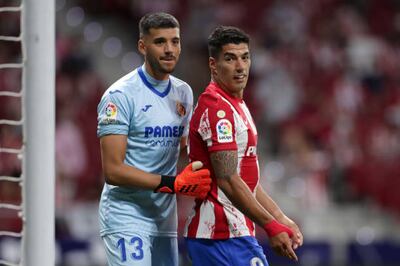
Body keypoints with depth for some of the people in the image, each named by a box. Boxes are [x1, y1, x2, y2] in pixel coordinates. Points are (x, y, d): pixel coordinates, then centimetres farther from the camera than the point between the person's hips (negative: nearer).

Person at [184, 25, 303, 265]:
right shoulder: (218, 108, -14)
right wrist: (271, 226, -22)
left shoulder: (237, 106, 19)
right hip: (226, 237, -10)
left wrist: (281, 219, 18)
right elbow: (228, 180, -21)